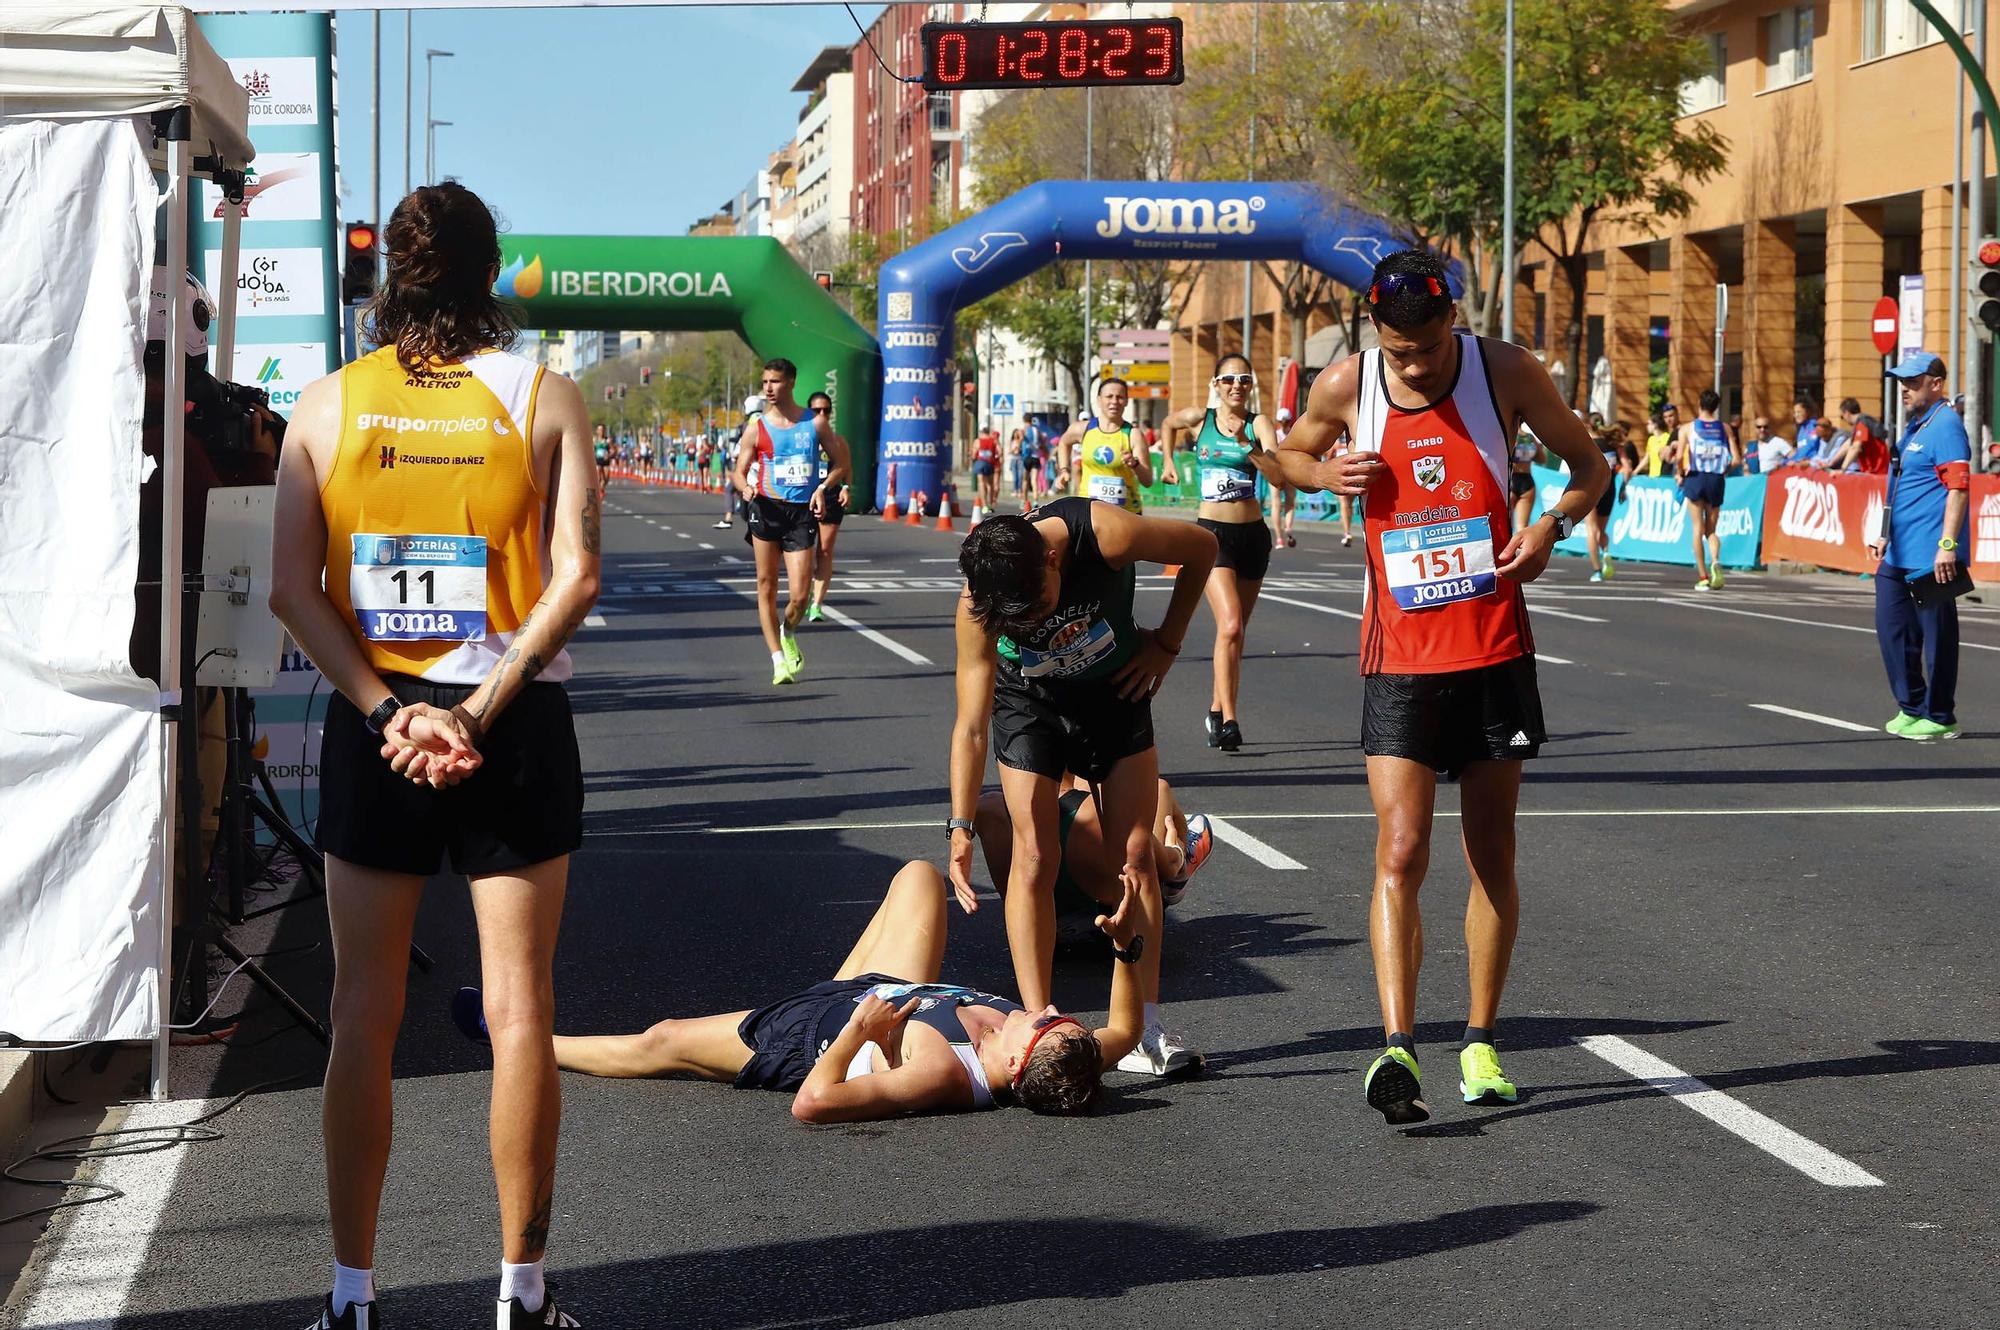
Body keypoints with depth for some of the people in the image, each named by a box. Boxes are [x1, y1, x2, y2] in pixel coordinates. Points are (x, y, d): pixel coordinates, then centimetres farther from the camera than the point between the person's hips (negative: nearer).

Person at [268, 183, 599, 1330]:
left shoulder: (329, 403, 2)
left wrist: (387, 711, -10)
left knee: (366, 1012, 8)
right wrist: (479, 712, -15)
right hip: (514, 721, -1)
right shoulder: (545, 398, -1)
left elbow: (293, 588, -6)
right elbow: (577, 578, -12)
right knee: (519, 1008, 4)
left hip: (374, 721, 1)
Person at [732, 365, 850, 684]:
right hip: (767, 510, 0)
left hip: (803, 513, 0)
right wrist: (746, 488, -17)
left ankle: (788, 633, 28)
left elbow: (841, 464, 12)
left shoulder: (816, 423, 5)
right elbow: (739, 472, 6)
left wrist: (823, 487, -6)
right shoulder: (756, 428, 4)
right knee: (766, 587, 0)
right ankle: (778, 659, 8)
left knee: (799, 595, -6)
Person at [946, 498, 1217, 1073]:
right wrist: (961, 827, -31)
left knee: (1135, 854, -4)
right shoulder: (976, 605, -32)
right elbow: (971, 726, -27)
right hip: (1029, 702, -1)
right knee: (1035, 856, -13)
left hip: (1116, 687, 1)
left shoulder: (1106, 535, -37)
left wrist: (1167, 642, -10)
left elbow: (1202, 547, -16)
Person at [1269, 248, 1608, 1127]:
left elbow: (1589, 464, 7)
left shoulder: (1506, 372, -5)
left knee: (1492, 856, 8)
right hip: (1400, 658, -1)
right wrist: (1328, 474, -6)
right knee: (1400, 854, -13)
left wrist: (1551, 526, -13)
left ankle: (1480, 1044, 20)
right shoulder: (1344, 388, -3)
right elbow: (1289, 456, 17)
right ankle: (1397, 1048, -19)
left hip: (1495, 650, 1)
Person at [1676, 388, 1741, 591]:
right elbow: (1736, 459, -3)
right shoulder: (1724, 429, 4)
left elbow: (1679, 457, -13)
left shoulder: (1688, 428, -1)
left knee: (1698, 529, 6)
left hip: (1695, 478, -2)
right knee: (1711, 530, 12)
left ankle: (1703, 577, 2)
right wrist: (1723, 471, 15)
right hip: (1716, 481, 2)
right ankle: (1715, 561, -17)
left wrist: (1681, 474, 4)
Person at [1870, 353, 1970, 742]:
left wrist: (1948, 544, -25)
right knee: (1893, 629, 13)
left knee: (1937, 636, -1)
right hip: (1898, 554, 10)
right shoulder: (1914, 426, 18)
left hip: (1930, 557, -10)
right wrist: (1886, 535, 23)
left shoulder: (1945, 425, -12)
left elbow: (1958, 488, -20)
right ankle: (1911, 707, 23)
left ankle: (1938, 717, 6)